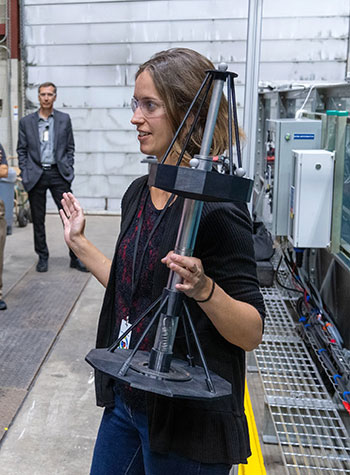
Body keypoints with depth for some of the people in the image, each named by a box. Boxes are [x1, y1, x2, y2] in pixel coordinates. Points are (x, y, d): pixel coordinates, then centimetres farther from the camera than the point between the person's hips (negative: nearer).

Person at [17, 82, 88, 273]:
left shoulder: (64, 119, 6)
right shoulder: (26, 122, 5)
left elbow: (70, 148, 9)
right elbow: (21, 150, 7)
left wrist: (68, 171, 0)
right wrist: (25, 175, -1)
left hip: (58, 174, 0)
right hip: (36, 175, 1)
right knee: (38, 219, 7)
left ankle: (76, 257, 8)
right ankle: (42, 257, 20)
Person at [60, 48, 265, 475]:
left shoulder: (215, 207, -20)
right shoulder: (139, 192, 4)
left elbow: (252, 333, -19)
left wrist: (203, 288, -36)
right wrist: (80, 244, 17)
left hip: (188, 420, -7)